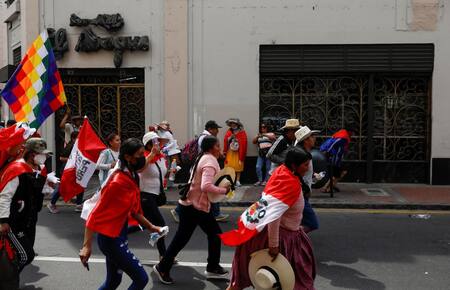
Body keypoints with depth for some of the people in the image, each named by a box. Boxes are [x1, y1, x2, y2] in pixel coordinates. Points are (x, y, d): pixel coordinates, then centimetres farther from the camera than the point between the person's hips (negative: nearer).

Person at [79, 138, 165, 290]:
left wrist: (150, 227, 12)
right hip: (111, 238, -9)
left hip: (119, 236, 9)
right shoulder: (117, 182, -22)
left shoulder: (133, 178, 4)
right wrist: (87, 246, -20)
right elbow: (95, 214, -19)